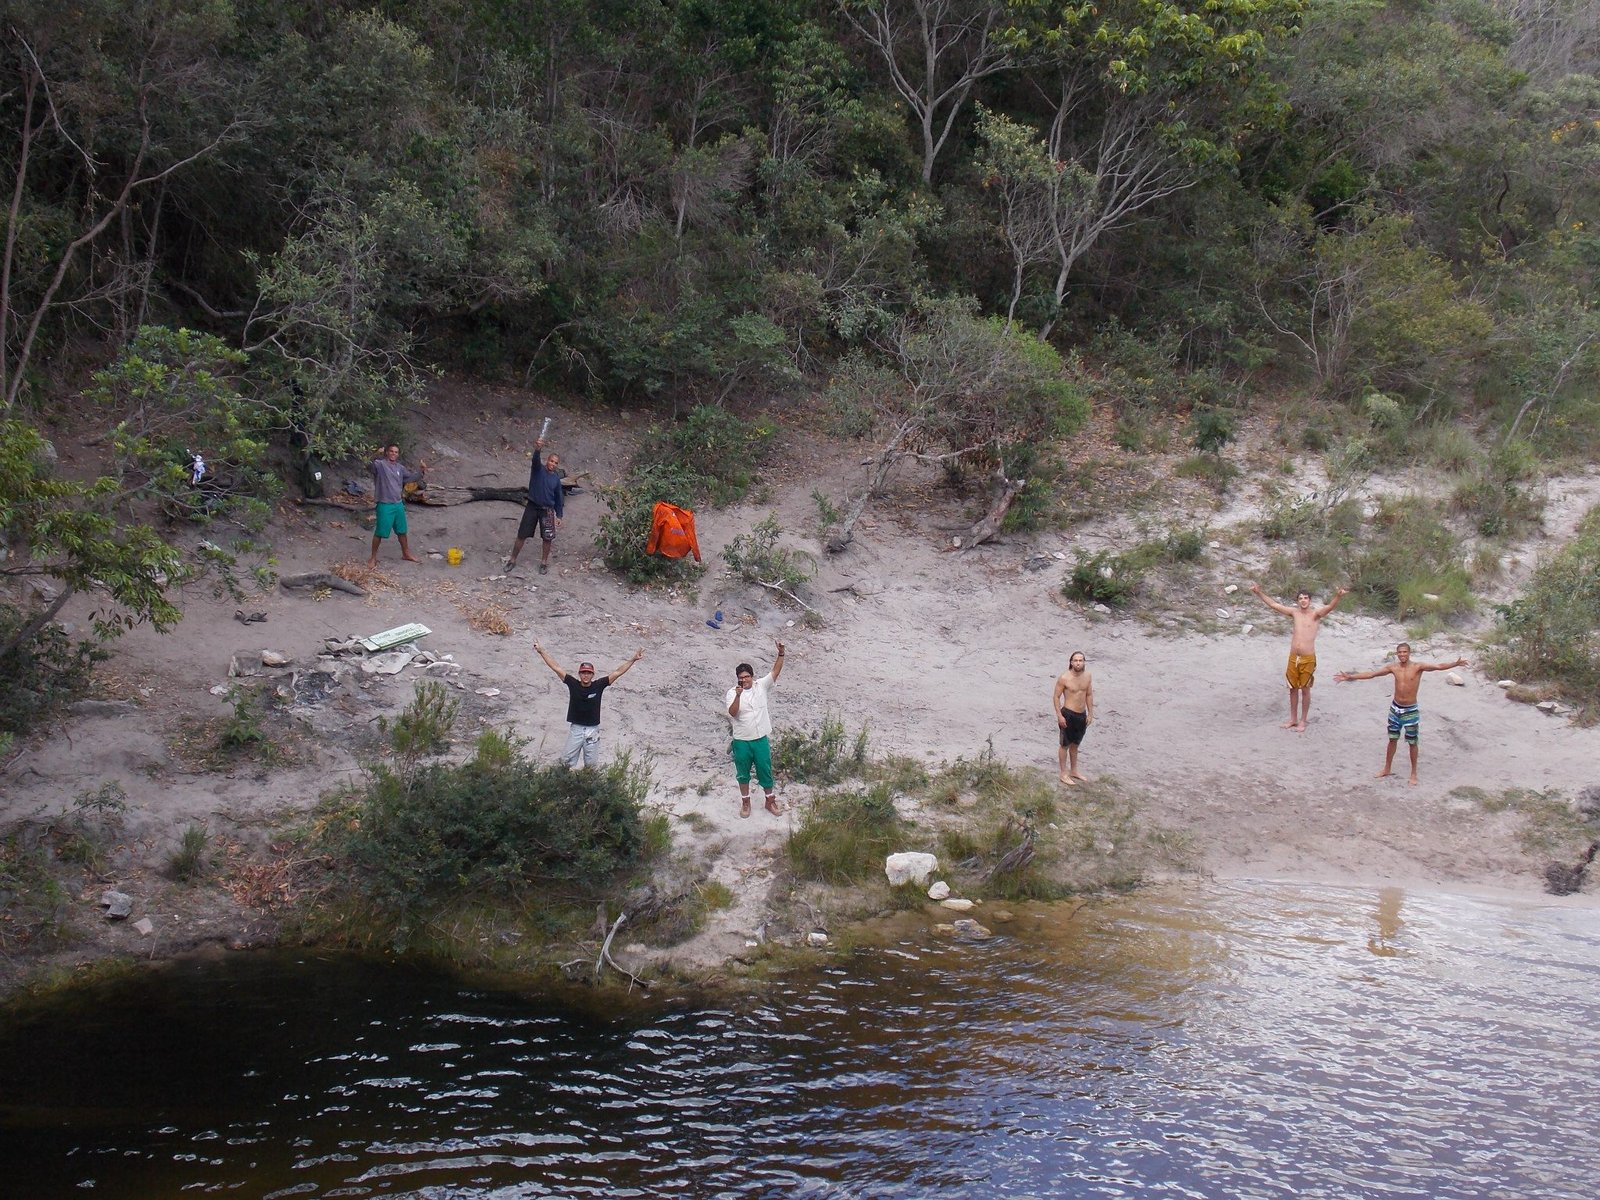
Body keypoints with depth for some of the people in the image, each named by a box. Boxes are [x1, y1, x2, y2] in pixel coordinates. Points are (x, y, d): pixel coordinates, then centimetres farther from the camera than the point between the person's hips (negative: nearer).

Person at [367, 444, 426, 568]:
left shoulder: (400, 467, 8)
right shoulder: (380, 464, -11)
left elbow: (411, 478, 19)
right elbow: (369, 466, -30)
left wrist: (421, 471, 2)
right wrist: (375, 455, -46)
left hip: (398, 504, 6)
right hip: (385, 505, -6)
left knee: (402, 531, 19)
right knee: (379, 533, 1)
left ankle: (406, 554, 35)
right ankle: (373, 558, 14)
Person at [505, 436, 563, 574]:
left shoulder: (556, 479, 0)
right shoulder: (538, 469, -8)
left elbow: (559, 498, 8)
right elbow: (536, 460, -32)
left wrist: (559, 516, 3)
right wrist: (537, 449, -55)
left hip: (547, 510, 2)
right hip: (532, 507, -2)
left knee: (547, 538, 5)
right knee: (522, 535, 4)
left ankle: (544, 562, 24)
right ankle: (512, 560, 19)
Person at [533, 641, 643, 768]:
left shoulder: (598, 685, -3)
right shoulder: (573, 684, -3)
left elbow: (618, 672, -2)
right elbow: (556, 667, -1)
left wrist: (633, 660, -5)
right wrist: (541, 651, 1)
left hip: (593, 730, 0)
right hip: (576, 729, 0)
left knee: (592, 765, 5)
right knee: (566, 762, -1)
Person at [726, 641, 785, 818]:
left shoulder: (761, 686, -3)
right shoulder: (732, 693, -9)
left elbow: (776, 671, -8)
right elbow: (732, 713, -22)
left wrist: (781, 653, -21)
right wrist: (738, 696, -37)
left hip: (761, 739, 1)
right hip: (741, 741, -1)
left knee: (765, 771, 11)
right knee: (743, 773, 14)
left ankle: (770, 801, 28)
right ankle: (745, 803, 31)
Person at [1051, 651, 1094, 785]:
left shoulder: (1087, 676, 0)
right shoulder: (1064, 678, -17)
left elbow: (1089, 695, 11)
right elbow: (1056, 696, -11)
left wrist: (1090, 714, 11)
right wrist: (1059, 715, -15)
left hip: (1082, 715, 6)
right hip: (1068, 715, -6)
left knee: (1075, 744, 20)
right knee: (1065, 745, 5)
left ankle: (1074, 771, 33)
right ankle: (1064, 774, 14)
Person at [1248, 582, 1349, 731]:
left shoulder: (1316, 614, -6)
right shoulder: (1294, 613, 7)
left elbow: (1330, 607, -25)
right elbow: (1273, 604, 10)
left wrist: (1338, 596, -45)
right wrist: (1259, 593, 5)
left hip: (1308, 659, -4)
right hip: (1293, 658, 4)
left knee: (1305, 690, 6)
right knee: (1293, 689, 13)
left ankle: (1302, 721, 16)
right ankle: (1293, 719, 27)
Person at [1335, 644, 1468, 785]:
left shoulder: (1417, 667, -12)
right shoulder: (1393, 667, -3)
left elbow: (1439, 666, -24)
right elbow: (1371, 674, 1)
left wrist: (1455, 664, -40)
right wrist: (1350, 677, -2)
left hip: (1411, 711, -3)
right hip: (1395, 709, 3)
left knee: (1412, 743, 6)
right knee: (1392, 739, 15)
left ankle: (1414, 773, 19)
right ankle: (1387, 769, 29)